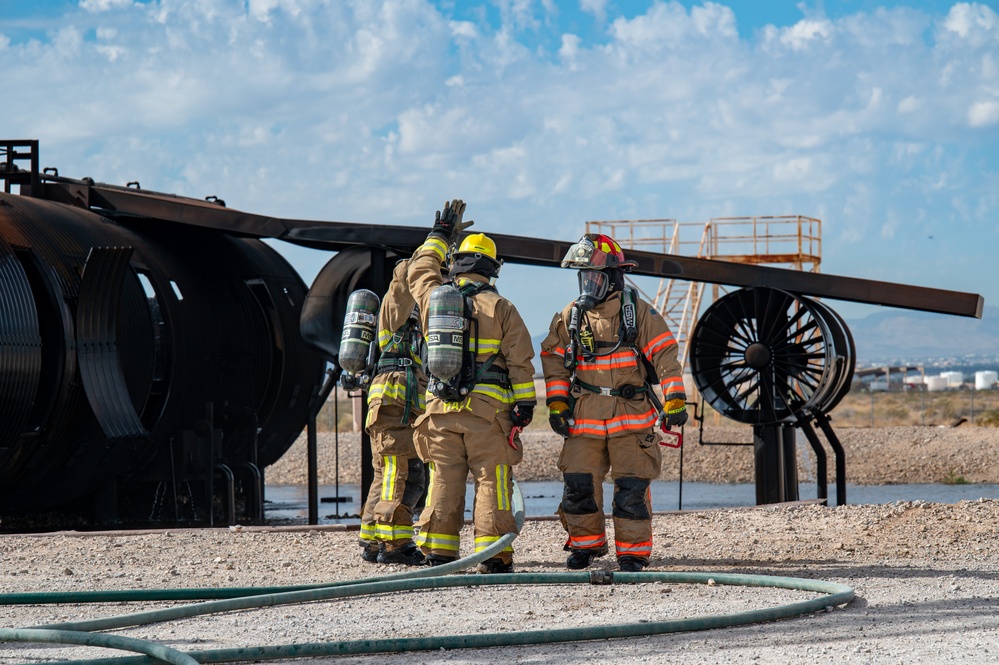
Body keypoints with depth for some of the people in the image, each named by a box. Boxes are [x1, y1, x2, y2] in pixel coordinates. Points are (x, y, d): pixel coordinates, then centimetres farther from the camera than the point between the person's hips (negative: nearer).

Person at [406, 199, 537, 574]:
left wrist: (440, 235, 39)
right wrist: (525, 402, 1)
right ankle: (493, 558, -4)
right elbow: (520, 360, -5)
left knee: (444, 482, 7)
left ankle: (439, 554, 7)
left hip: (441, 409, 3)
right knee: (491, 481, -1)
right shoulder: (499, 308, -4)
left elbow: (421, 269, 29)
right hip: (487, 410, -3)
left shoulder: (431, 298, 6)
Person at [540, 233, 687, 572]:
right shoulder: (570, 316, 9)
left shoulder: (638, 312, -2)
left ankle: (633, 552, 4)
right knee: (579, 484, 1)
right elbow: (554, 359, 13)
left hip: (631, 416, -3)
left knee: (631, 487, -4)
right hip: (584, 416, 3)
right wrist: (556, 404, 4)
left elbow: (665, 354, -3)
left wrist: (675, 401, -11)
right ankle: (586, 543, 19)